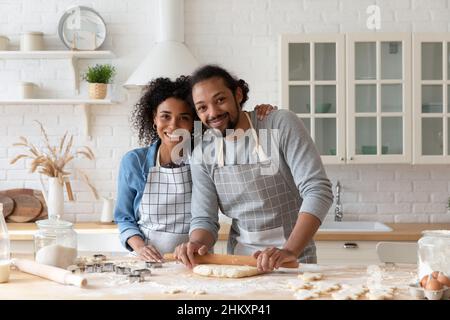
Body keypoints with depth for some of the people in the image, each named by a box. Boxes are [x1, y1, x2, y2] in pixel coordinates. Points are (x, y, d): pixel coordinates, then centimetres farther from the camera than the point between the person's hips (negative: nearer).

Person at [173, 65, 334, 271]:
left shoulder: (281, 124, -9)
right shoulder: (202, 154, 4)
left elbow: (318, 191, -15)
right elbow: (203, 219, 5)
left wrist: (290, 251, -26)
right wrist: (196, 243, -18)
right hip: (239, 262, 4)